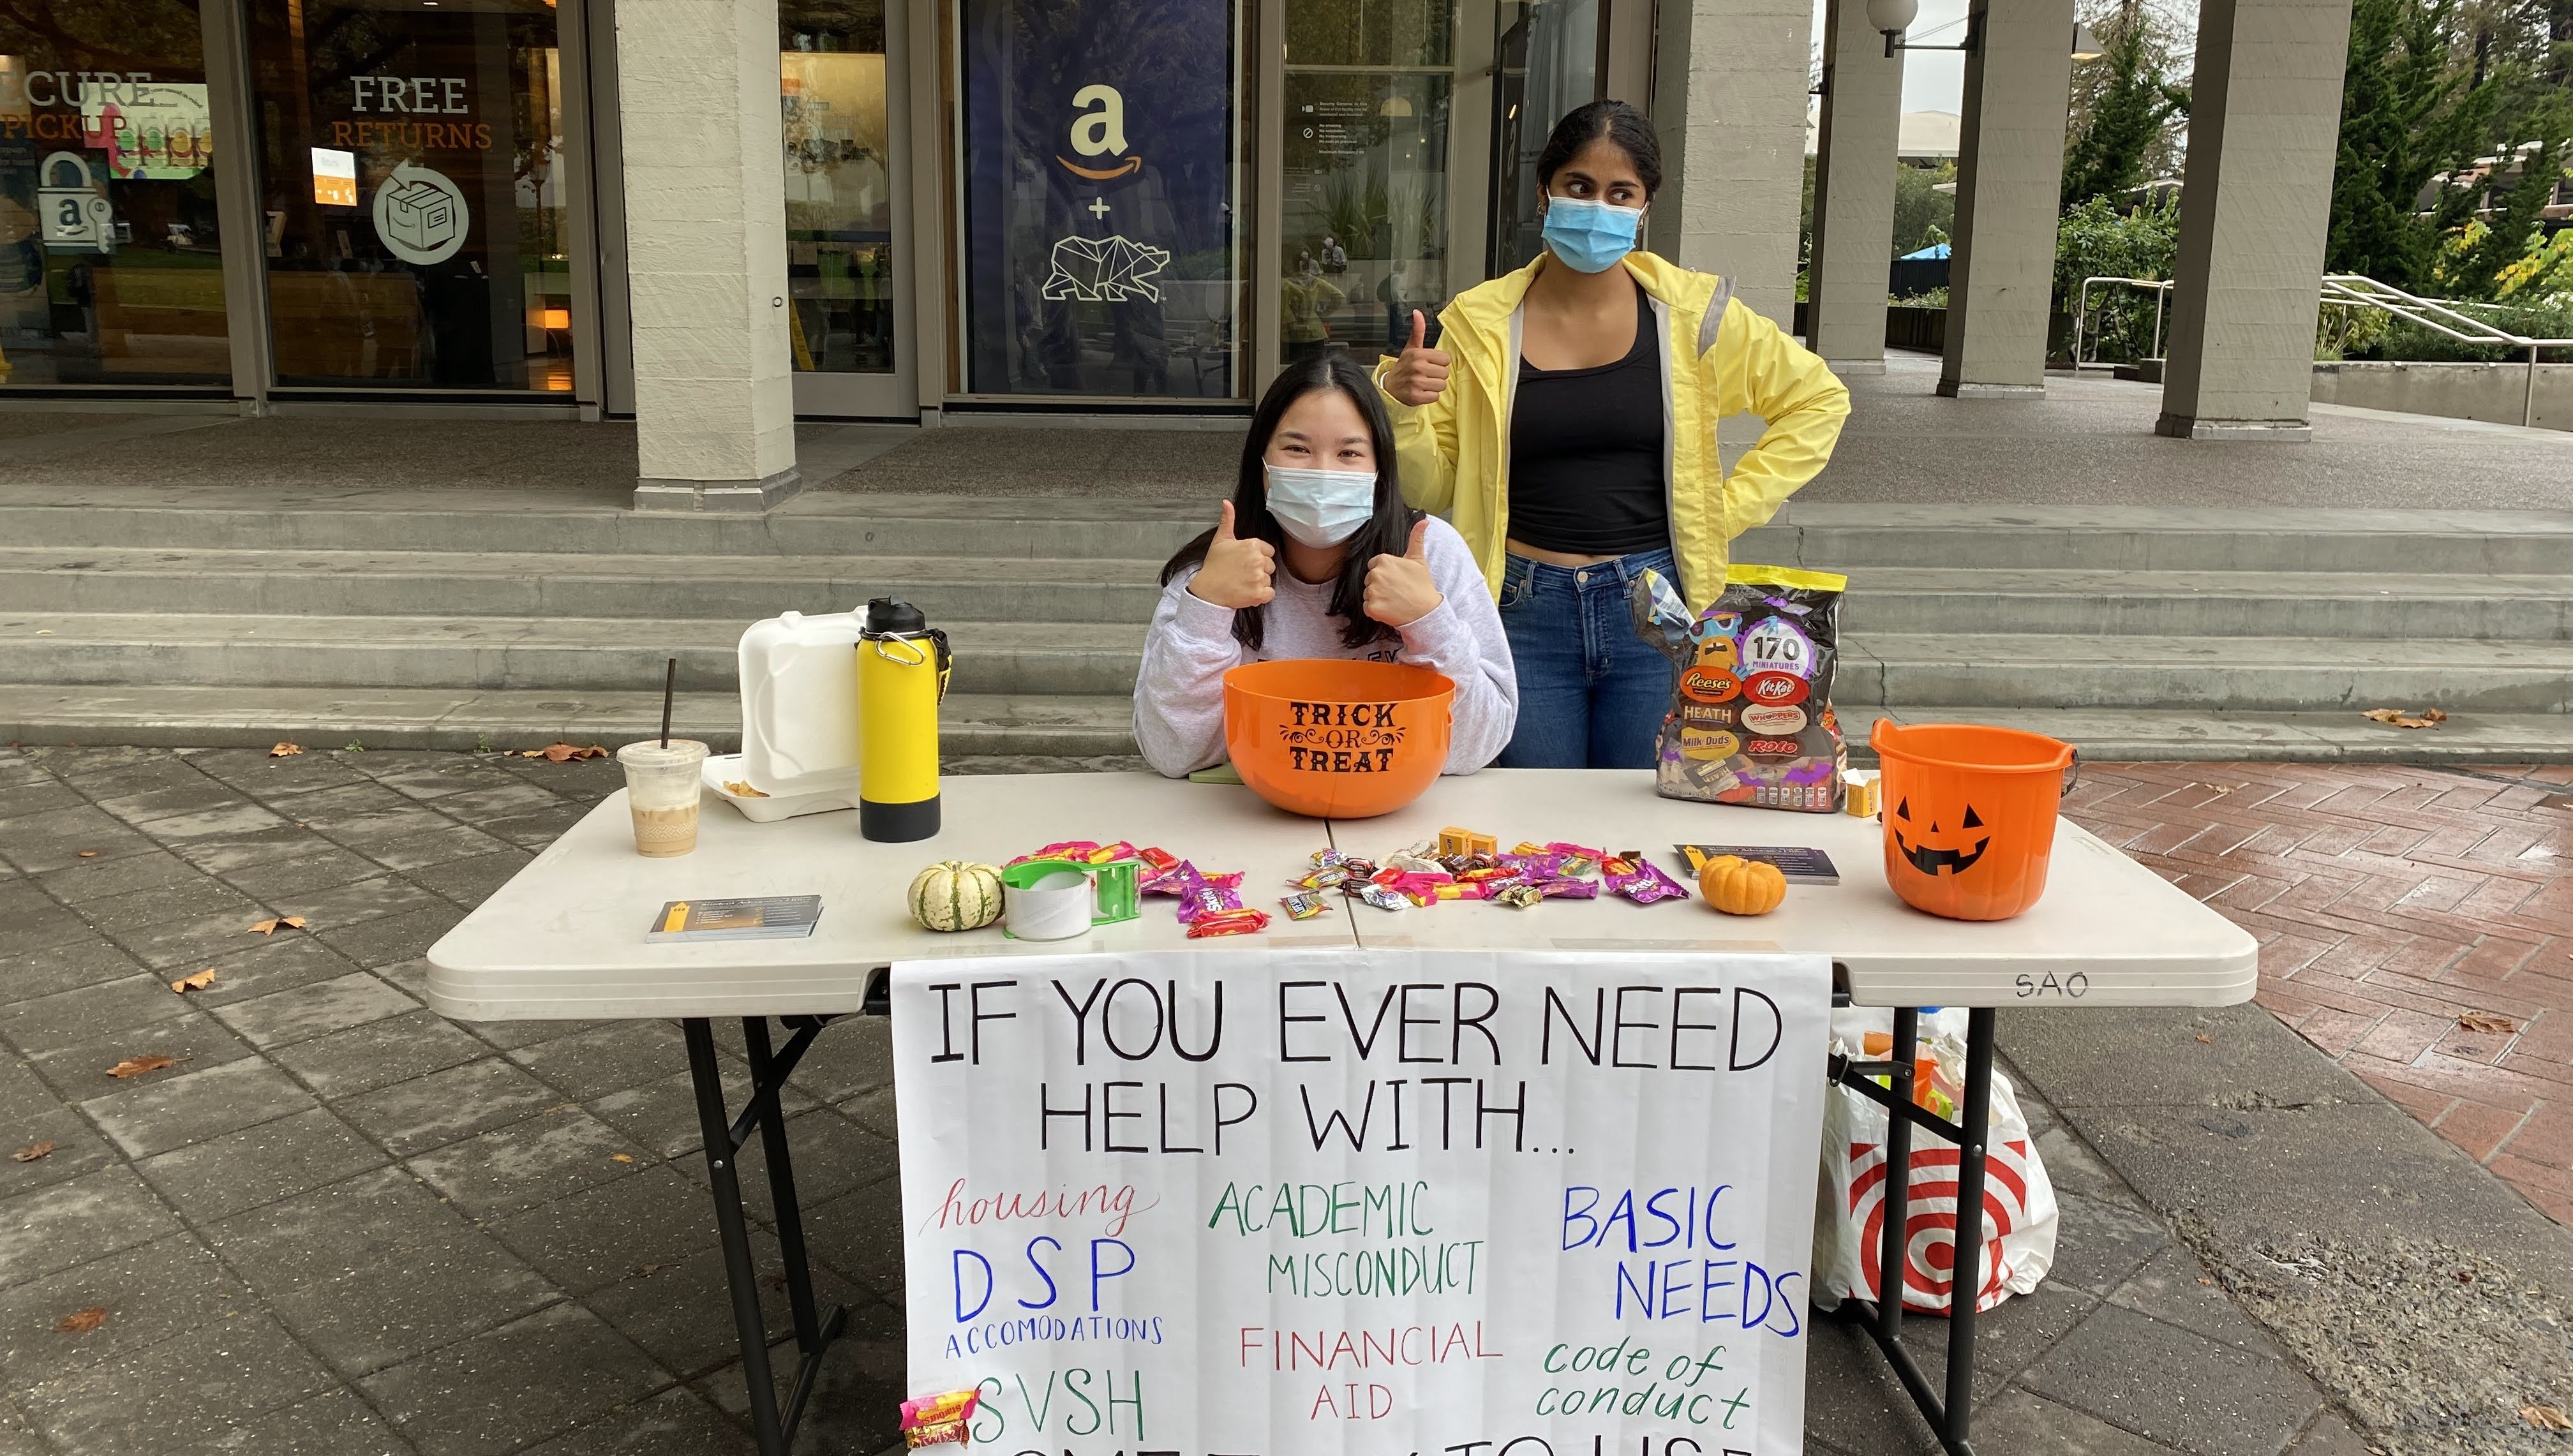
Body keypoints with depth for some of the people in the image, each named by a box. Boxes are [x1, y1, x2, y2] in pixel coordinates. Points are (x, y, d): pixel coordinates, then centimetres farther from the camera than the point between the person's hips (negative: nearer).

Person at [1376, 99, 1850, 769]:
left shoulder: (1690, 312, 1)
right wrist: (1404, 408, -15)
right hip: (1524, 611, 0)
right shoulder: (1482, 322, 1)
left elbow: (1818, 399, 11)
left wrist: (1730, 506, 3)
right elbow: (1433, 488, 3)